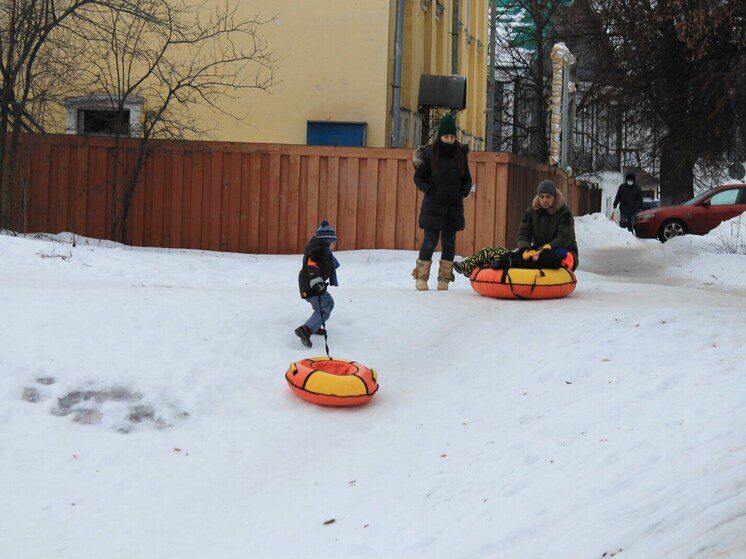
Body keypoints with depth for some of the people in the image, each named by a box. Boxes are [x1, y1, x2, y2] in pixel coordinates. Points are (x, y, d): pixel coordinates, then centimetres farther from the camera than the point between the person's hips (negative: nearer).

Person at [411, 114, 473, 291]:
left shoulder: (460, 154, 6)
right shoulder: (429, 153, -3)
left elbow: (467, 178, 15)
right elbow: (418, 177, 2)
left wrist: (464, 191, -4)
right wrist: (429, 190, -13)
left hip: (454, 206, 3)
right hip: (433, 205, -3)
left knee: (449, 242, 6)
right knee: (430, 241, -6)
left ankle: (444, 278, 14)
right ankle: (421, 276, 5)